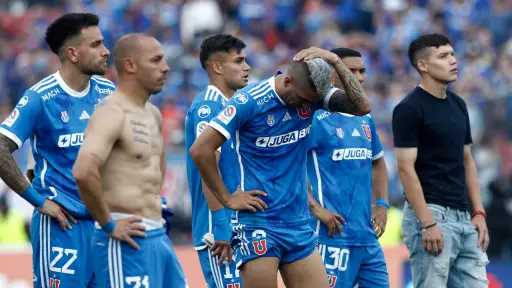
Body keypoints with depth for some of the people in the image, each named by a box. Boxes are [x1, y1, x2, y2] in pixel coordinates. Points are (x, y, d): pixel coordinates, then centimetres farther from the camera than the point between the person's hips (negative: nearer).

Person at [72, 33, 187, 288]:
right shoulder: (112, 114, -15)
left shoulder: (152, 114, 14)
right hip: (127, 240, -9)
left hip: (158, 236, 9)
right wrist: (108, 225, -21)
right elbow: (84, 172, -30)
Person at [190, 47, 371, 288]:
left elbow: (361, 107, -8)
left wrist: (336, 63, -16)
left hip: (298, 223, 6)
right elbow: (200, 149, -15)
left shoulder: (310, 94, 3)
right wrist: (227, 199, -9)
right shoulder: (249, 101, -14)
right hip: (259, 224, -6)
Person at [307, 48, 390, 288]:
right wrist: (315, 208, -18)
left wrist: (381, 204, 15)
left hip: (367, 236, 8)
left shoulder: (365, 120, 14)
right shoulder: (318, 119, -9)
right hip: (334, 234, -8)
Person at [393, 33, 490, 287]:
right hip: (431, 214, -8)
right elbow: (406, 169, -14)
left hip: (464, 218, 8)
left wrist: (478, 212, 10)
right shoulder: (409, 109, -10)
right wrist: (427, 224, -20)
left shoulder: (458, 105, 14)